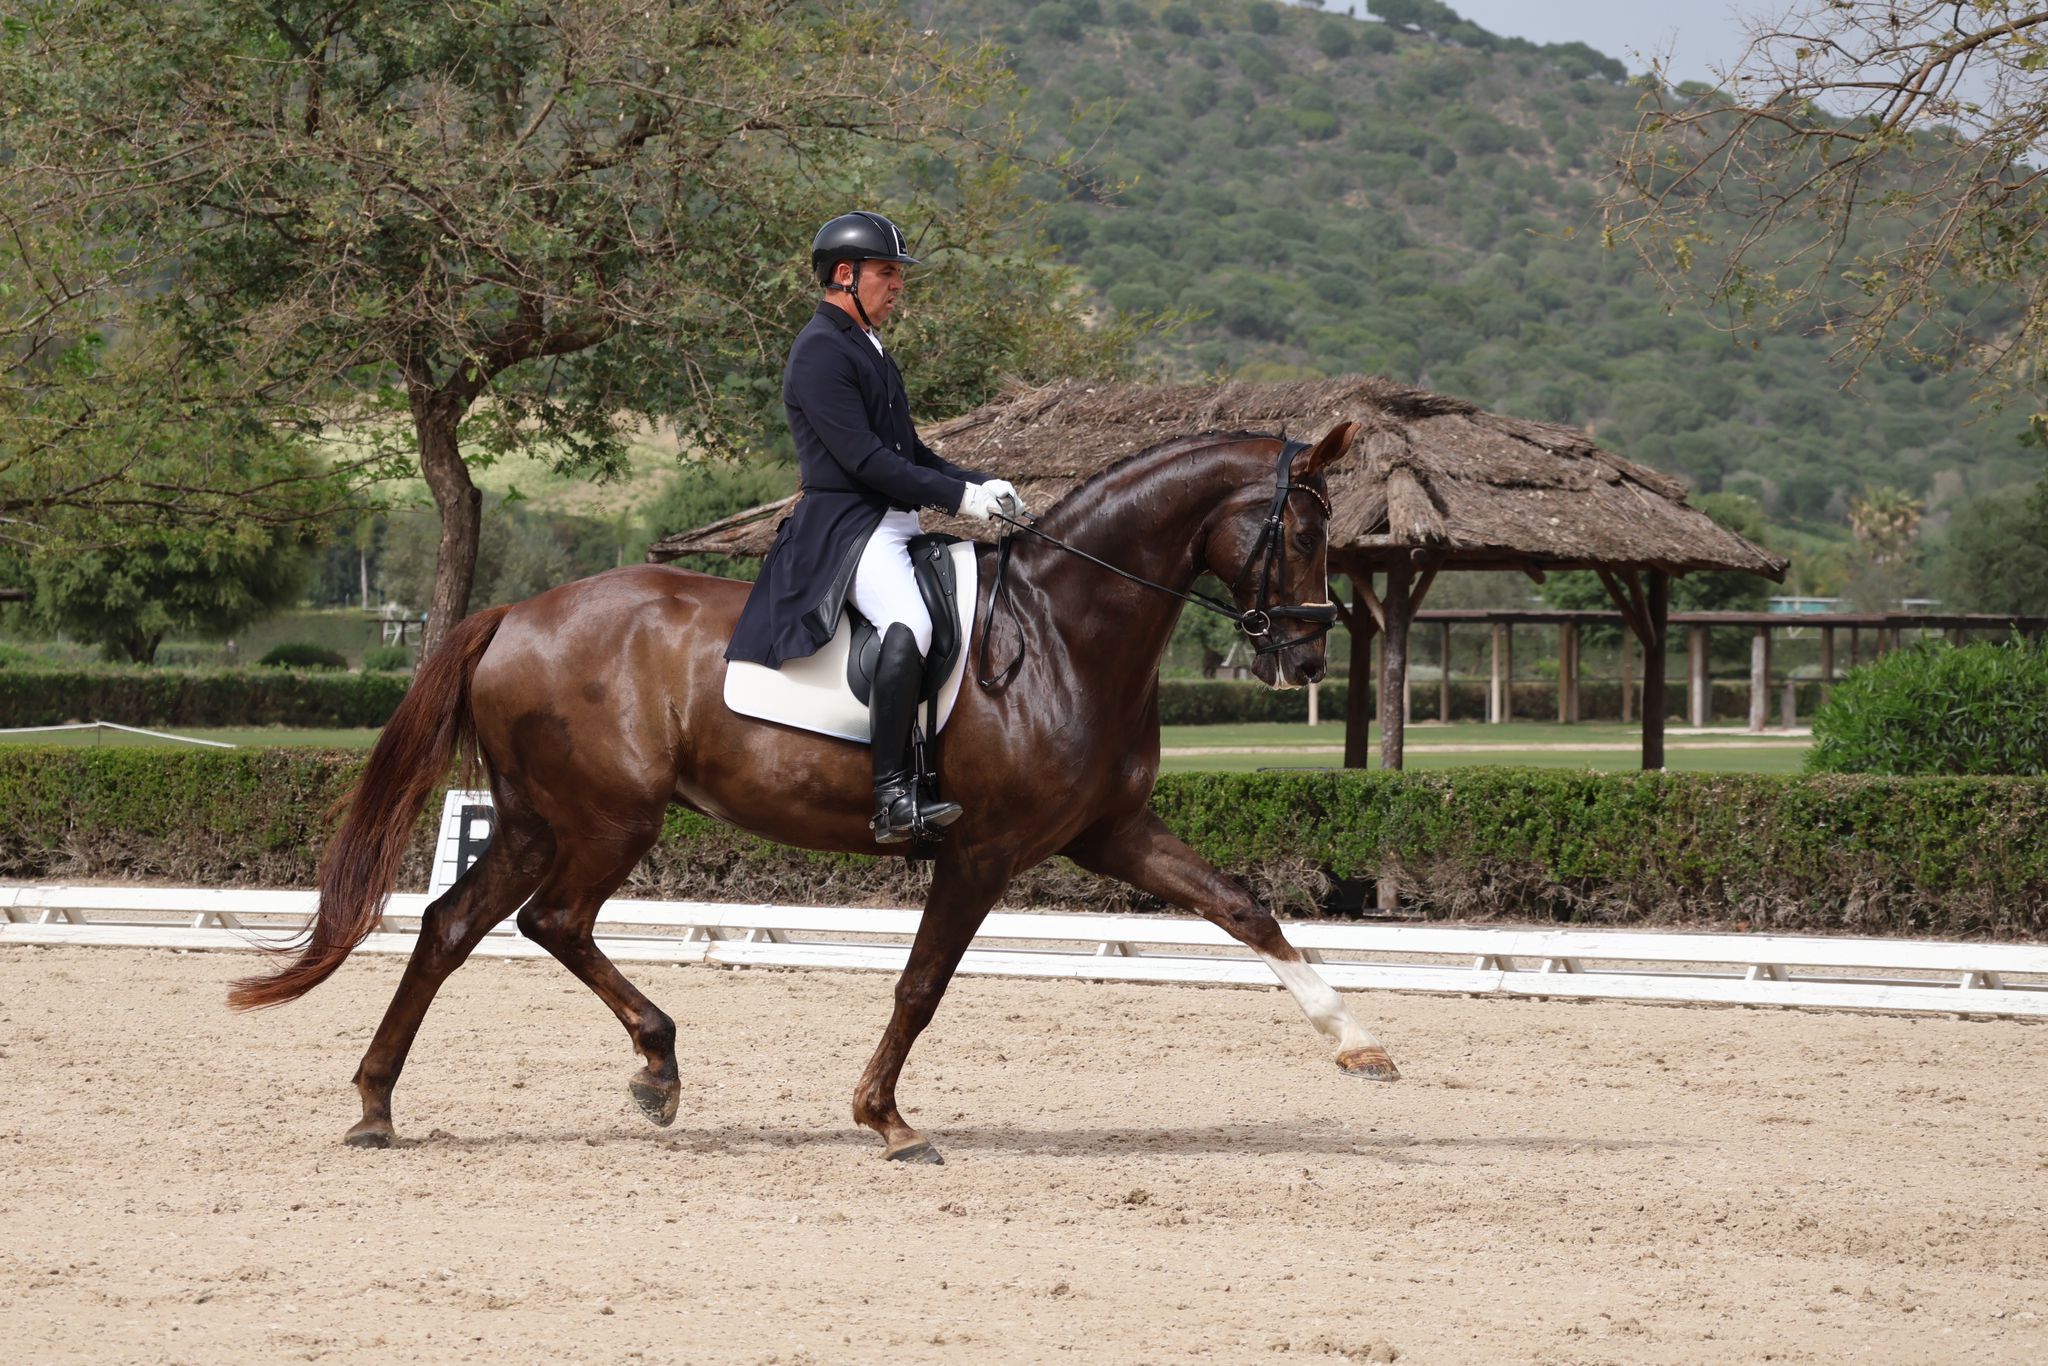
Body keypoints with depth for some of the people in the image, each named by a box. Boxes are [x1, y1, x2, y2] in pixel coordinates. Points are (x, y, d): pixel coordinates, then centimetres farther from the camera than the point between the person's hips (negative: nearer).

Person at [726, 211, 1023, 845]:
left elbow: (908, 451, 25)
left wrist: (978, 483, 9)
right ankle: (893, 797, -34)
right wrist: (957, 496, -18)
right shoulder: (820, 352, -11)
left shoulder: (869, 349, 21)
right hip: (846, 526, -11)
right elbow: (863, 459, -19)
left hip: (896, 524, 11)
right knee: (909, 625, -33)